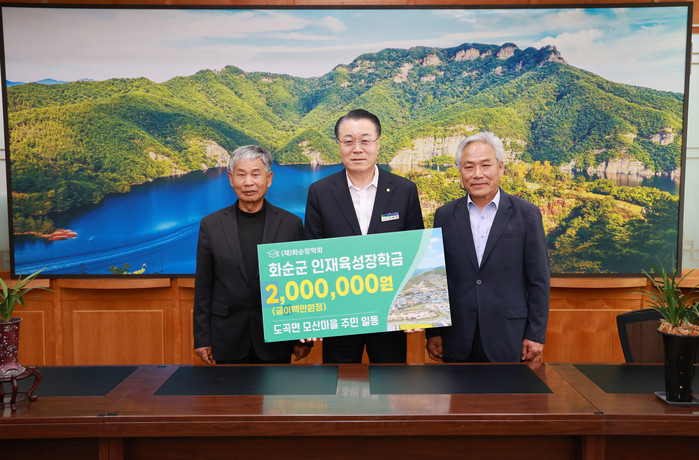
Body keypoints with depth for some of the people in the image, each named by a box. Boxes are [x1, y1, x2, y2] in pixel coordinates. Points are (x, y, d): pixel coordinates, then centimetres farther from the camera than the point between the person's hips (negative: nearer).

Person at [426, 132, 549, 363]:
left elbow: (539, 281, 0)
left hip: (507, 340, -1)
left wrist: (536, 335, -3)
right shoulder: (445, 216, 4)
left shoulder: (526, 214, -1)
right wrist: (433, 332, 4)